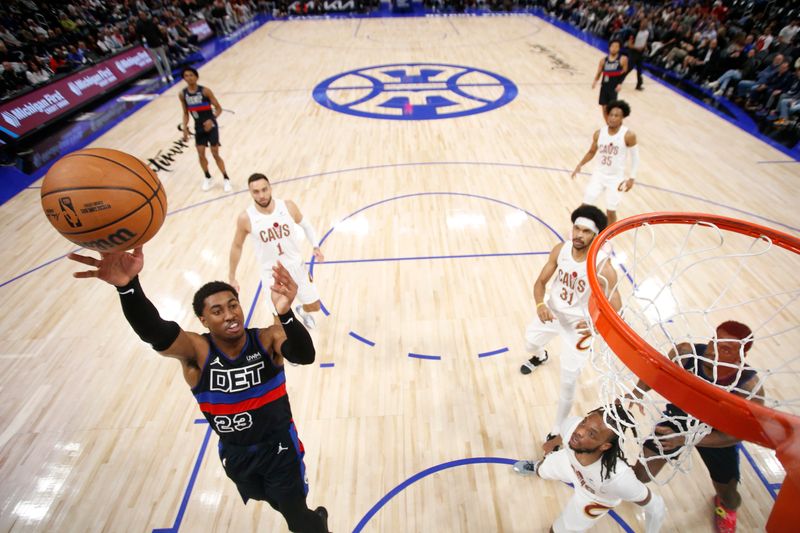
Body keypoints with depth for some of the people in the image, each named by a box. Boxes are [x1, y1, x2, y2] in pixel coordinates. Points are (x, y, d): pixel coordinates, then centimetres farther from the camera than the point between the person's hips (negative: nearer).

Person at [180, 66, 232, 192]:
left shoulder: (205, 91, -13)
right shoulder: (182, 94, 0)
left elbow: (218, 108, -10)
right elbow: (186, 113, 10)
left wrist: (211, 120, -25)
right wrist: (185, 128, -1)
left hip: (210, 126, -4)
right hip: (198, 128, 4)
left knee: (215, 154, -3)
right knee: (201, 155, 4)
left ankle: (226, 179, 10)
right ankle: (207, 178, 25)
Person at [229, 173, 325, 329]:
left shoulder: (288, 206, -14)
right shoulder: (245, 218, -17)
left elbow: (306, 226, 6)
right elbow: (236, 246, 0)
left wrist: (316, 247, -6)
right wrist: (232, 277, 6)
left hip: (296, 267, 2)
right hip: (272, 274, -2)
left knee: (314, 306, 17)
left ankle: (302, 311, 55)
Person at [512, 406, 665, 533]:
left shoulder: (618, 477, -50)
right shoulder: (572, 424, -40)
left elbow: (656, 508, -29)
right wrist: (554, 442, 9)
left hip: (594, 497, -3)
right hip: (570, 460, 3)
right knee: (541, 470, 33)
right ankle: (535, 466, 70)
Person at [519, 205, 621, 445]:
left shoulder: (604, 268, -29)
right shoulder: (560, 250, -16)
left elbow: (616, 308, -25)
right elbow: (540, 281, -7)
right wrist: (540, 305, -27)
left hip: (579, 325, -4)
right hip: (553, 311, 5)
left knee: (568, 382, -1)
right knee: (530, 341, 28)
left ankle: (558, 430, 22)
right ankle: (540, 357, 67)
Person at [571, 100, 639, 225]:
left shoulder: (628, 135, -14)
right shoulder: (599, 133, -5)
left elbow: (635, 157, -6)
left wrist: (632, 179, -11)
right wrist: (580, 165, -5)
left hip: (616, 178, -3)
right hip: (599, 174, 3)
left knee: (611, 211, 4)